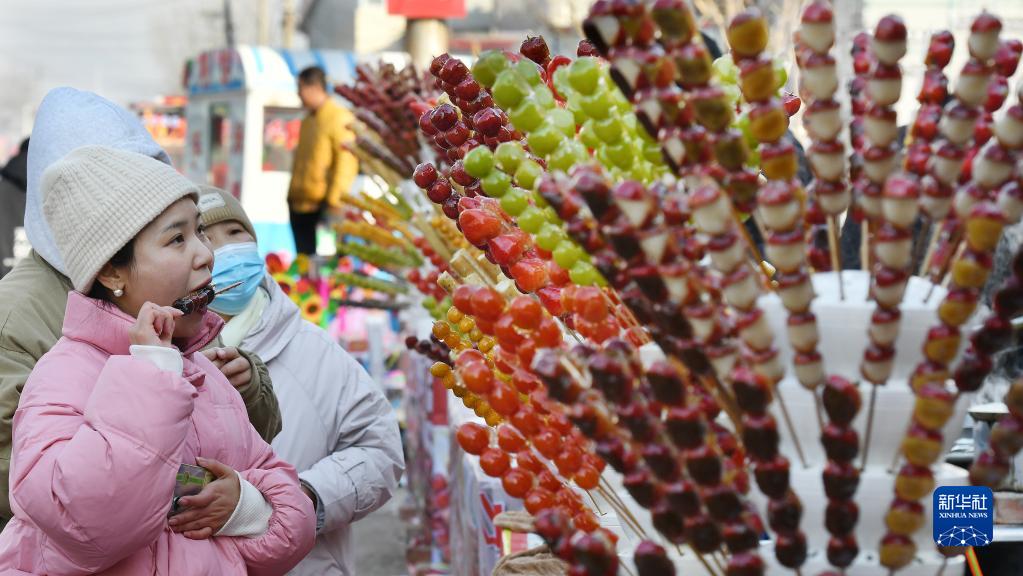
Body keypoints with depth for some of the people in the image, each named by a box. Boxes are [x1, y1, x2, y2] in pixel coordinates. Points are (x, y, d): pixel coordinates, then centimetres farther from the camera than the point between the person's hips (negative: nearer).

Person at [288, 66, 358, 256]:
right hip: (300, 204, 8)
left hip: (323, 205, -8)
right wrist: (292, 194, 17)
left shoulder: (340, 118, -9)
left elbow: (347, 162, -15)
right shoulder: (307, 121, 16)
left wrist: (334, 200, -18)